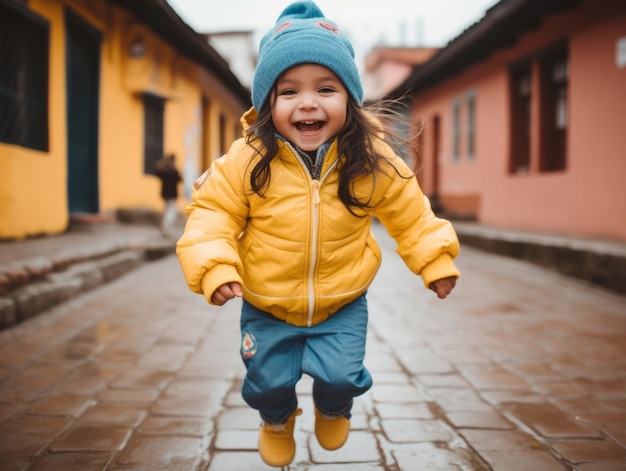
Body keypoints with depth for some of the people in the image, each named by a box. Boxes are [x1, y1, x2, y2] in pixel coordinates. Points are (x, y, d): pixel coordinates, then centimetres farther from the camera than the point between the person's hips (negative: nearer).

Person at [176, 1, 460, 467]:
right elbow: (213, 213, -14)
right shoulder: (247, 162, -20)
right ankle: (277, 421, 50)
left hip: (342, 304, 0)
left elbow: (410, 213, -1)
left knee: (340, 376, -3)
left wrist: (436, 260, -3)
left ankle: (333, 411, 38)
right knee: (268, 382, 11)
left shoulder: (373, 162, -15)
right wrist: (215, 267, -28)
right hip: (267, 306, 0)